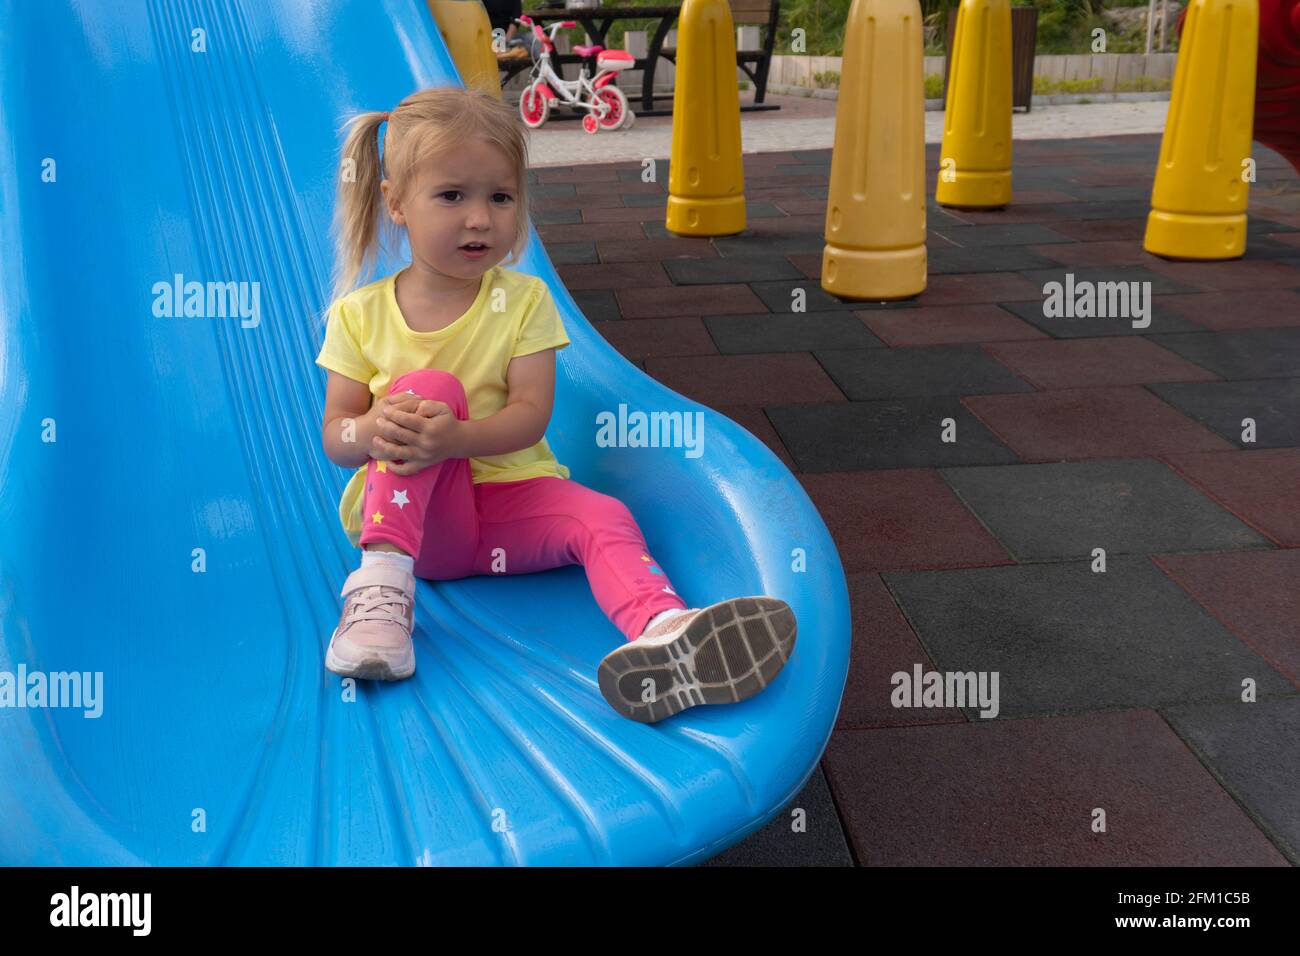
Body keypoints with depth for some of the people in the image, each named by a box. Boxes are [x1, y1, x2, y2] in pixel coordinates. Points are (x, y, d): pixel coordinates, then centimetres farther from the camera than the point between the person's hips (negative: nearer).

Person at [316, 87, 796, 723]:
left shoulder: (523, 301, 0)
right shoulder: (359, 314, 0)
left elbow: (530, 416, -10)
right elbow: (335, 437, -1)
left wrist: (457, 438, -31)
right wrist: (373, 431, -27)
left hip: (510, 497, 1)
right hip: (405, 511, -1)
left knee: (602, 518, -26)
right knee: (429, 385, -25)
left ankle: (665, 629, -55)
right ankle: (382, 580, -34)